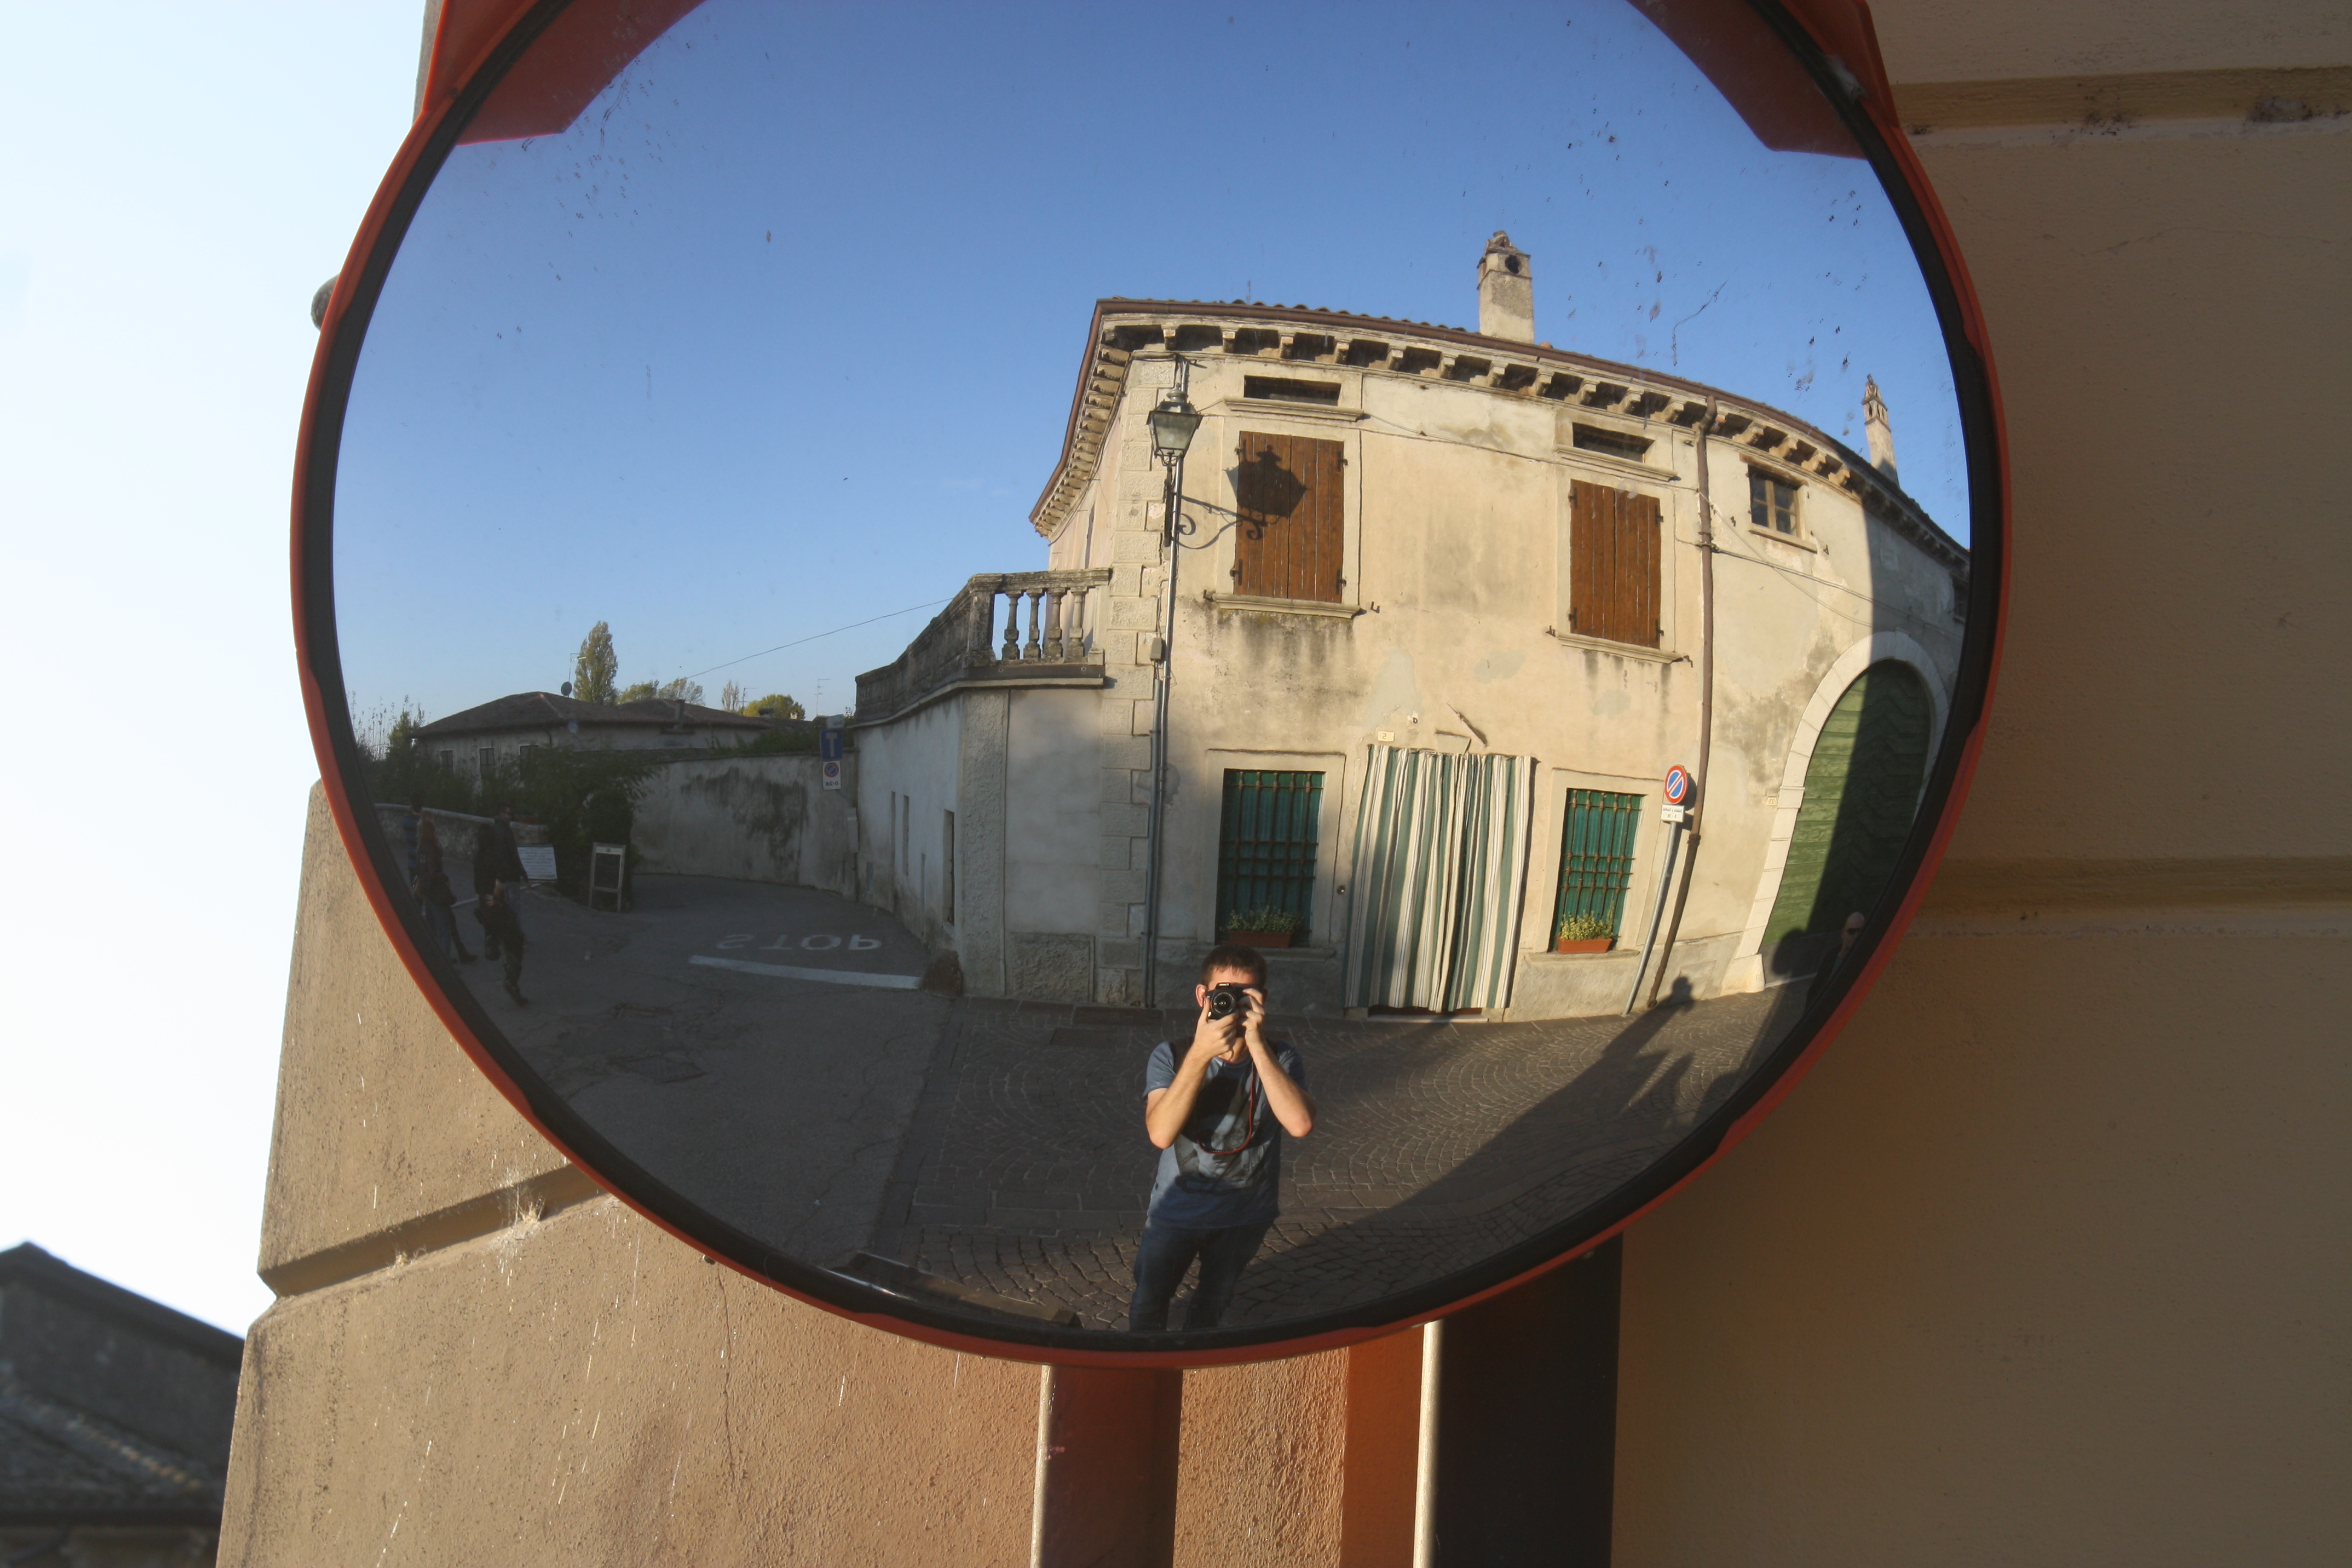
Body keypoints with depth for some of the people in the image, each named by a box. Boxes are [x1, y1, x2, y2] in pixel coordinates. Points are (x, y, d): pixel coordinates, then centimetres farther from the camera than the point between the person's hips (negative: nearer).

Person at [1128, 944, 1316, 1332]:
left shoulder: (1280, 1059, -18)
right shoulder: (1171, 1056, -21)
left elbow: (1301, 1124, -37)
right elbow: (1161, 1133, -36)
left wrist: (1257, 1045, -41)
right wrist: (1200, 1053, -44)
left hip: (1246, 1216, 1)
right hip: (1177, 1210, -1)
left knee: (1212, 1306, 26)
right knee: (1148, 1308, 17)